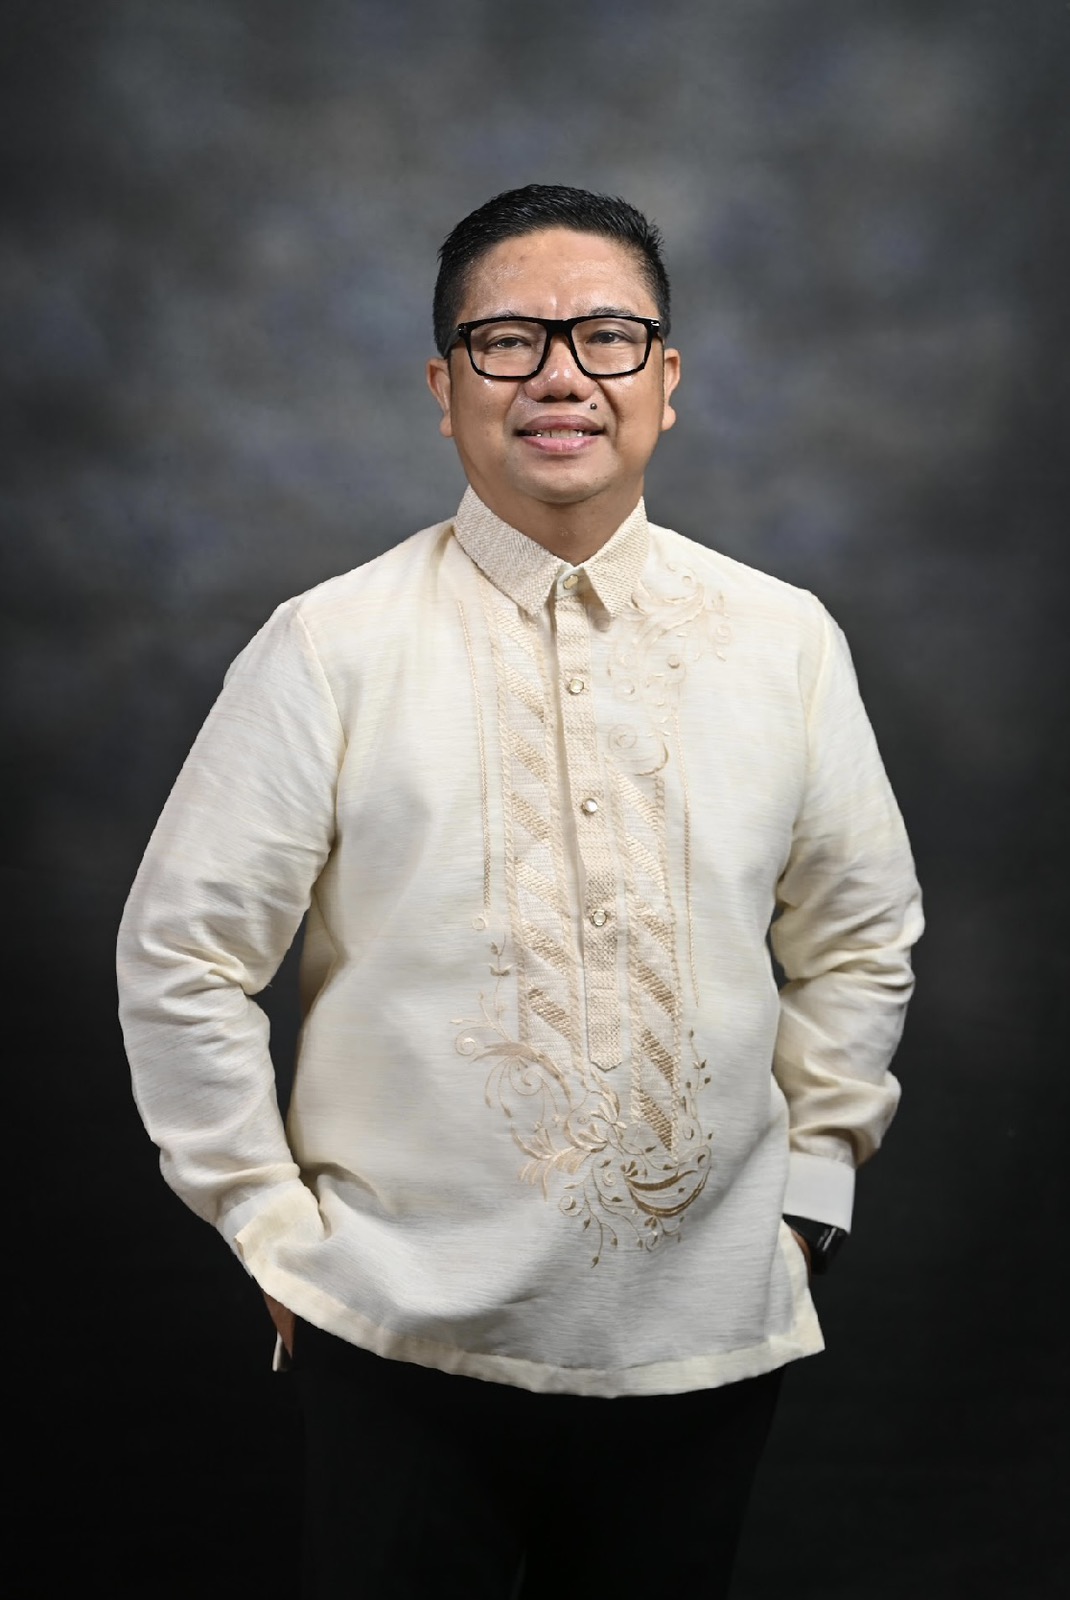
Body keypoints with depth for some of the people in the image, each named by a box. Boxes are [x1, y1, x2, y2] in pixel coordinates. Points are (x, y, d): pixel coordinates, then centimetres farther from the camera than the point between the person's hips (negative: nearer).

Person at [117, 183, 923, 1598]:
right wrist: (277, 1232, -3)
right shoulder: (329, 649, -6)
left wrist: (807, 1194, 6)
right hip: (407, 1336, -2)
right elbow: (182, 957, -3)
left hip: (708, 1334, 3)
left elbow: (858, 943, 11)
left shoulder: (785, 641, 2)